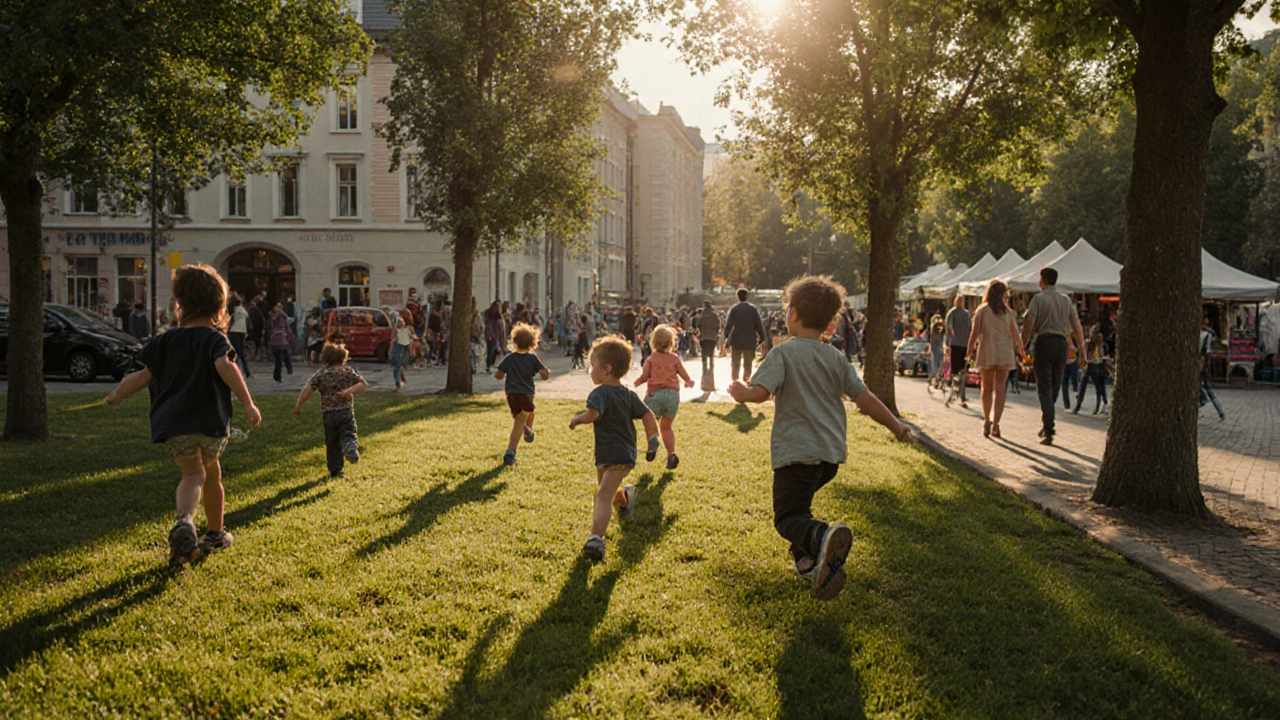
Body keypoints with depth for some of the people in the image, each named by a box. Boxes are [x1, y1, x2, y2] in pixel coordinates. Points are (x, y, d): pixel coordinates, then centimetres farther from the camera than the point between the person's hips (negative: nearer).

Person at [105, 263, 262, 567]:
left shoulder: (166, 340, 8)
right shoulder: (215, 338, -2)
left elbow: (144, 375, 8)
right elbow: (225, 366, -21)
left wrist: (116, 396, 25)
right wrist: (248, 404, -26)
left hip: (174, 422, 1)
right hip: (211, 422, -1)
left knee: (192, 474, -6)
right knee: (212, 474, 19)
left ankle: (185, 520, -38)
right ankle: (215, 533, 32)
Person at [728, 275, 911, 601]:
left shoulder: (783, 353, -7)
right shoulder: (836, 358, 8)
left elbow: (760, 392, -20)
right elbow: (865, 398, 7)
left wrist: (740, 392, 2)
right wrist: (896, 426, 19)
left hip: (797, 451, -6)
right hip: (832, 452, 7)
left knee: (787, 517, -6)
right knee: (799, 503, 28)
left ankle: (821, 537, -36)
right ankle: (808, 560, 22)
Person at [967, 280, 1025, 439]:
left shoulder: (982, 310, 0)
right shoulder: (1008, 312, 5)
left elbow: (975, 333, -4)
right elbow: (1015, 334, 4)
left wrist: (969, 350, 6)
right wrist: (1020, 349, 18)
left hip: (987, 352, -1)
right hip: (1005, 352, 1)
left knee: (987, 388, 12)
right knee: (1000, 389, 1)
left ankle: (987, 421, 16)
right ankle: (995, 423, -5)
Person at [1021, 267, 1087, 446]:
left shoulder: (1039, 298, -3)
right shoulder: (1066, 300, 12)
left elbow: (1028, 325, -13)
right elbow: (1077, 327, 10)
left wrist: (1022, 347, -10)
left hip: (1044, 342, -5)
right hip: (1062, 343, 5)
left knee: (1044, 388, -4)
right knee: (1054, 387, 16)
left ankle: (1048, 431, -12)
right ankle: (1046, 425, 21)